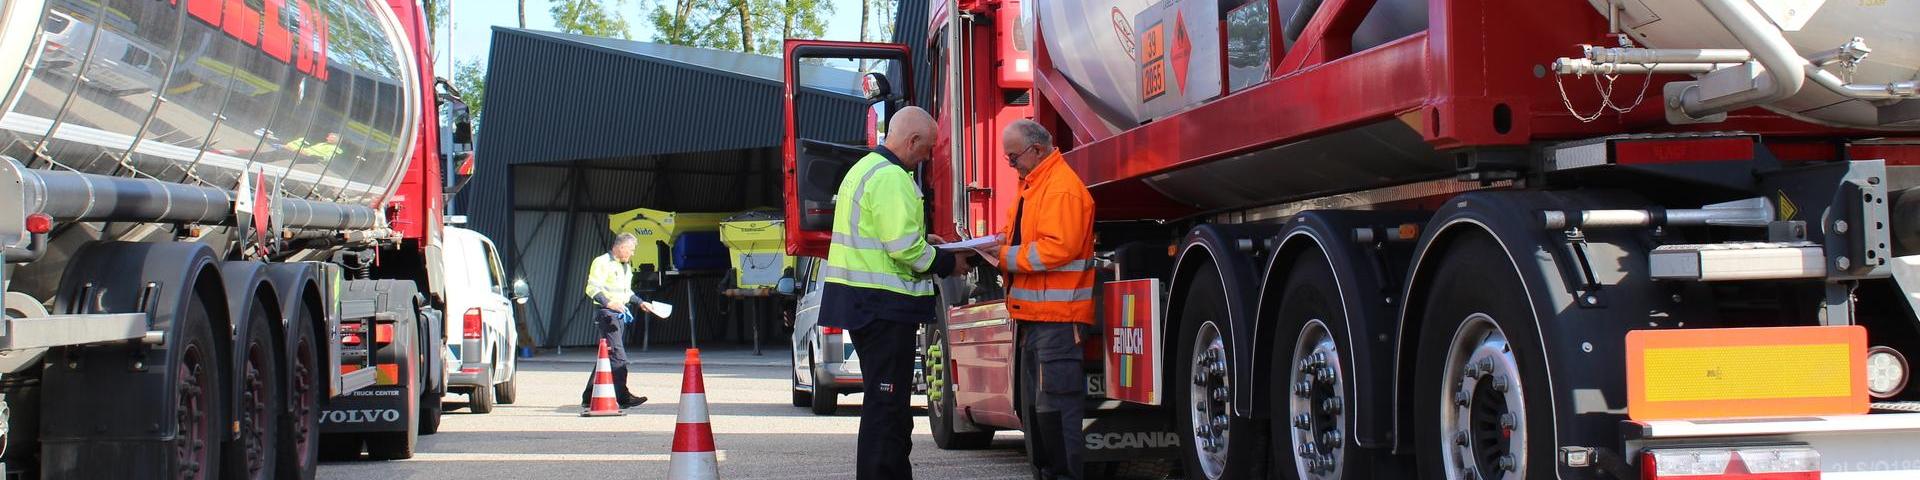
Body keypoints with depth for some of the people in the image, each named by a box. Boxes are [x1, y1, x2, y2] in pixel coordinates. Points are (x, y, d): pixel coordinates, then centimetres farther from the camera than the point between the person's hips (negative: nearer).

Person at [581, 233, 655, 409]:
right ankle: (623, 397, -17)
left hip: (620, 313, 10)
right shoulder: (602, 263, -9)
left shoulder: (626, 267, 20)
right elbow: (592, 288, -17)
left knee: (607, 357, 10)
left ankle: (589, 397, 16)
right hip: (606, 313, -10)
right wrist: (607, 302, -30)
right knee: (617, 355, -15)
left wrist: (640, 302, 24)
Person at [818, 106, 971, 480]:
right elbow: (905, 249, -22)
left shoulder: (865, 168, 17)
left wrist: (922, 239, 18)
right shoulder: (892, 177, -16)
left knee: (886, 402, 18)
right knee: (887, 405, -7)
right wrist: (949, 263, -8)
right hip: (884, 306, -11)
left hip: (861, 303, 11)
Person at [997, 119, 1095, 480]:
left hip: (1058, 317, -11)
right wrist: (999, 243, 5)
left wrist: (1005, 257, -18)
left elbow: (1058, 247, -23)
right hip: (1034, 315, 11)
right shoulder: (1032, 185, 19)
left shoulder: (1062, 186, -15)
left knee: (1055, 405, -11)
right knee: (1035, 403, 16)